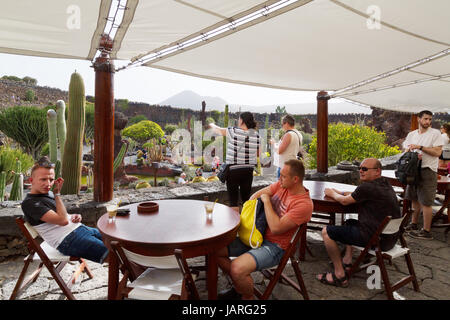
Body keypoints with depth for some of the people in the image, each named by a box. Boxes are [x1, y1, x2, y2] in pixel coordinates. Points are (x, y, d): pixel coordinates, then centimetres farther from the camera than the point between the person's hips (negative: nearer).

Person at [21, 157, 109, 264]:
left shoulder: (48, 193, 14)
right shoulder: (29, 203, -12)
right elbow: (63, 220, -20)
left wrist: (74, 216, 2)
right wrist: (57, 194, -10)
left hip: (79, 227, 9)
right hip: (68, 241, -9)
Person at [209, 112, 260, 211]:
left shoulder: (233, 131, -10)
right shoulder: (256, 135, 1)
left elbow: (218, 130, 8)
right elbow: (257, 154, 11)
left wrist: (212, 125, 28)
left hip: (233, 170, -4)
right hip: (248, 170, 4)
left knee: (233, 200, 4)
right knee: (246, 199, 15)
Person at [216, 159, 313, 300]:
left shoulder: (304, 204, -21)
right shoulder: (281, 185, 1)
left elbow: (276, 228, -26)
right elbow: (258, 194, 8)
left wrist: (266, 201, -17)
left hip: (274, 246, -8)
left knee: (237, 268, -30)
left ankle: (247, 296, 5)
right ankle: (239, 287, 19)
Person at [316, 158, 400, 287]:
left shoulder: (367, 187, -19)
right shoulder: (384, 183, 12)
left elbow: (345, 201, -5)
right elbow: (357, 194, 23)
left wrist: (332, 193, 13)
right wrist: (339, 192, 16)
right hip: (389, 237, 10)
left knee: (326, 232, -6)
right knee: (350, 222, 34)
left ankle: (340, 275, -1)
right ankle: (347, 261, 32)